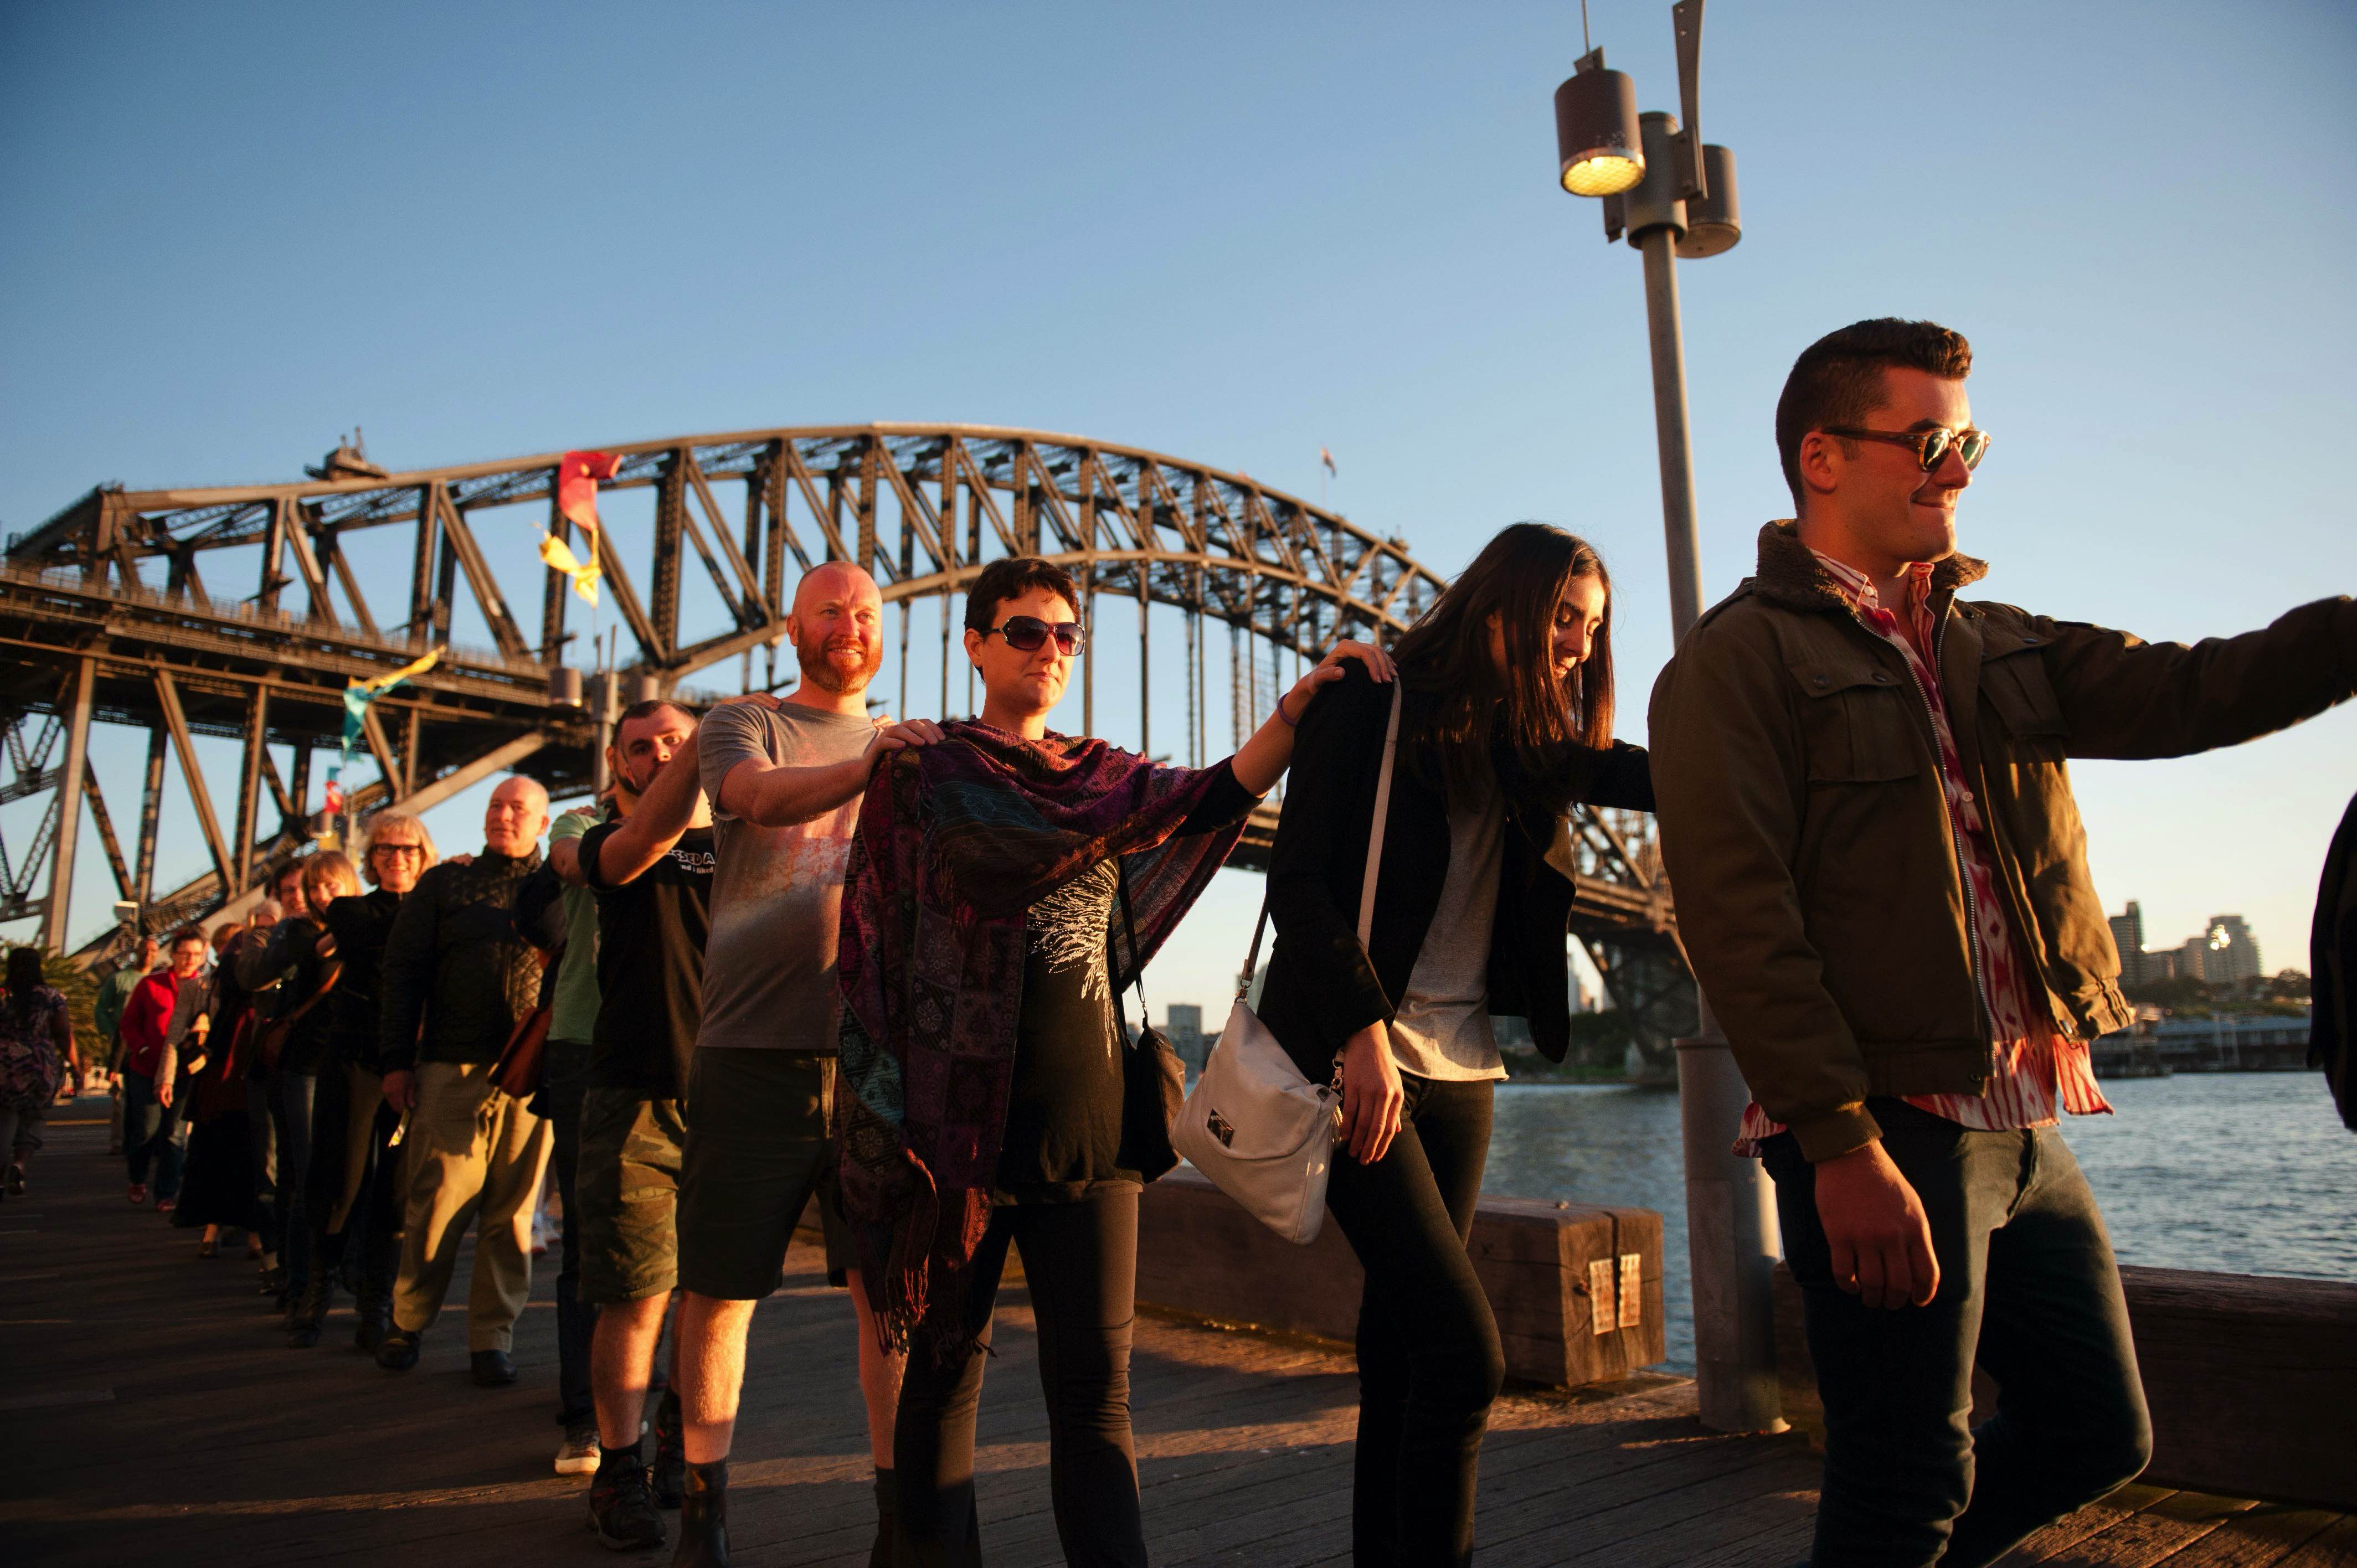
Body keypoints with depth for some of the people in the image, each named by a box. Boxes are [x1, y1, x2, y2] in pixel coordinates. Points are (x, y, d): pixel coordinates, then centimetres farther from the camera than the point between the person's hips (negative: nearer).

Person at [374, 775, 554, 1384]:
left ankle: (493, 1337, 14)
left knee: (512, 1210, 4)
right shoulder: (444, 883, 13)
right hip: (452, 1068, 0)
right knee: (437, 1202, 2)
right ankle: (408, 1323, 21)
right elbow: (402, 970, 9)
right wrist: (396, 1058, 0)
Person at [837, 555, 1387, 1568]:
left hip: (1086, 1114, 3)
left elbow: (1218, 794, -6)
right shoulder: (919, 771, 4)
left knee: (1094, 1381, 1)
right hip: (958, 1114, -2)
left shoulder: (1105, 778, 13)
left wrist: (1300, 704, -24)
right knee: (946, 1367, 8)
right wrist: (889, 1118, -6)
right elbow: (872, 942, 0)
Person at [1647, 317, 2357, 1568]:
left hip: (2027, 1130, 8)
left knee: (2098, 1435, 18)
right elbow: (1740, 922, -17)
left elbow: (2186, 692, 5)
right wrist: (1843, 1146, -22)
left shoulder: (1997, 649, 17)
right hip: (1885, 1134, -8)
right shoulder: (1737, 658, -9)